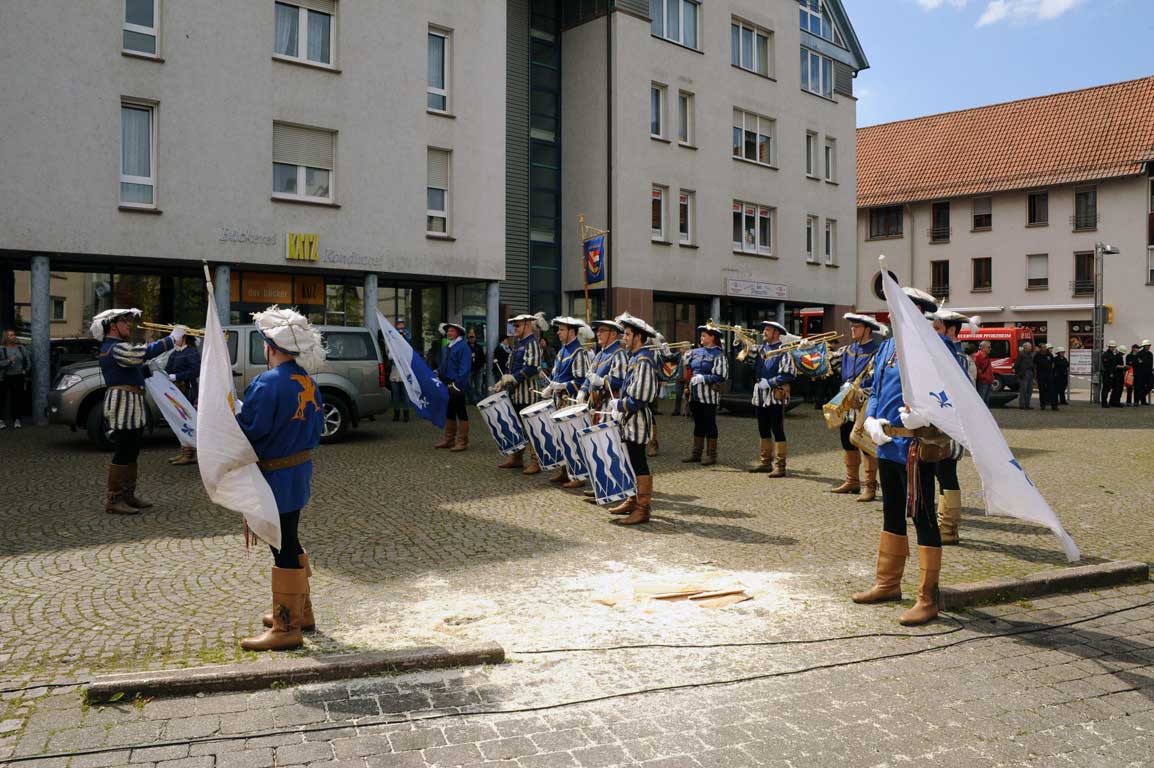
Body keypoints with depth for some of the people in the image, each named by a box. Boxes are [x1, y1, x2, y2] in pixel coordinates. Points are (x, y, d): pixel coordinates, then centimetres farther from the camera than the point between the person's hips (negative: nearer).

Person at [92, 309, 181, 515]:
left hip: (132, 407, 11)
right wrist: (172, 339, -27)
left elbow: (138, 370, 22)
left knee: (130, 453, 15)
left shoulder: (116, 347, 20)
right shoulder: (115, 348, -15)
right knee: (123, 454, -8)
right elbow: (145, 353, -31)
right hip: (123, 407, -11)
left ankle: (128, 496, 23)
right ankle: (114, 500, -3)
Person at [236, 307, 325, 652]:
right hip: (299, 472, 9)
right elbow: (316, 426, 12)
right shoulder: (307, 381, 6)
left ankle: (286, 628, 9)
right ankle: (300, 611, 34)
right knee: (289, 544, 21)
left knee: (284, 550, -1)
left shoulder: (268, 383, -20)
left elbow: (247, 429, -21)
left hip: (276, 478, -9)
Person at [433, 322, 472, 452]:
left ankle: (462, 442, 2)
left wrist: (457, 384, -21)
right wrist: (438, 376, 8)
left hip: (458, 386, -8)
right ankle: (448, 439, 23)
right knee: (449, 412, 14)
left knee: (461, 413, -2)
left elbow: (464, 368, -17)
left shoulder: (463, 346, -11)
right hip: (447, 386, 8)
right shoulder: (445, 348, 15)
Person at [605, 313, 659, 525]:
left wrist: (617, 404, -14)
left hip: (637, 420, -10)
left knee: (639, 464, -5)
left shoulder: (644, 360, -17)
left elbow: (640, 398, -24)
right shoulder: (635, 358, 14)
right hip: (630, 420, 10)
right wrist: (619, 404, 11)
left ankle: (643, 508, 1)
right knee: (633, 462, 16)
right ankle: (634, 500, 27)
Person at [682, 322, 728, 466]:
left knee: (709, 424, 1)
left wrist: (701, 378, -21)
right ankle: (696, 453, 21)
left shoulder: (718, 354, -9)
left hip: (709, 395, -6)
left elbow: (720, 376, -17)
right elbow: (688, 369, 23)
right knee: (698, 423, 13)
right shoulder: (696, 352, 11)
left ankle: (711, 454, 9)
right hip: (695, 394, 6)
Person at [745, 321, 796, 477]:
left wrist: (769, 382, -17)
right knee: (763, 431, 15)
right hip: (760, 396, 8)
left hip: (775, 396, -8)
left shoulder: (783, 350, -10)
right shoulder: (761, 348, 13)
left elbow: (789, 374, -17)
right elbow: (746, 357, 7)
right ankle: (765, 462, 25)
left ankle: (780, 466, -2)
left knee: (777, 431, -5)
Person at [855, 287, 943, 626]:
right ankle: (888, 583, 33)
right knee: (892, 513, 19)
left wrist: (926, 414, -27)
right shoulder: (887, 347, 13)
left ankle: (928, 598, 7)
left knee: (923, 517, -1)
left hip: (915, 447, -9)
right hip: (887, 444, 9)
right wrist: (871, 420, -2)